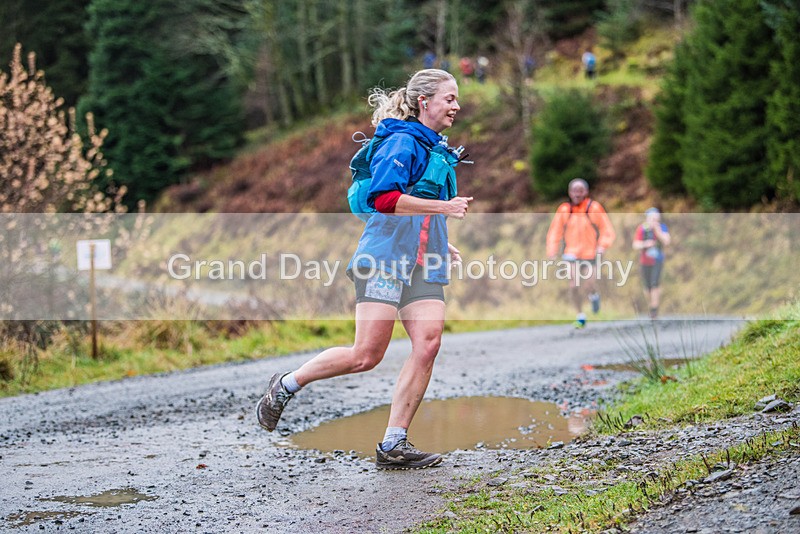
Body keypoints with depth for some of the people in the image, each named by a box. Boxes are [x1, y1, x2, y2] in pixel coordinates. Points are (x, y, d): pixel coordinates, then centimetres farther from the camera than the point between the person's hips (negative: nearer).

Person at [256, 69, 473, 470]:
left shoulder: (435, 146, 22)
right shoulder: (402, 142, -8)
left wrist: (438, 244, 28)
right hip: (385, 258, -8)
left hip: (423, 264, 8)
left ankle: (393, 445, -6)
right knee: (366, 355, -11)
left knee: (427, 345, -10)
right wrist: (442, 206, -20)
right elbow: (384, 197, -22)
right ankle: (286, 386, 12)